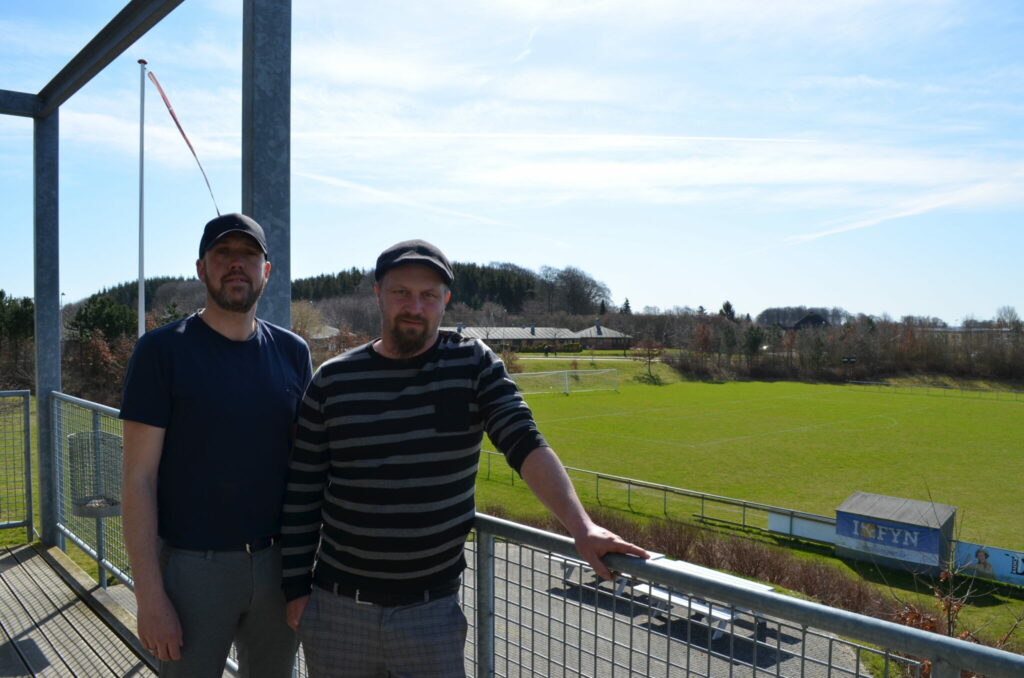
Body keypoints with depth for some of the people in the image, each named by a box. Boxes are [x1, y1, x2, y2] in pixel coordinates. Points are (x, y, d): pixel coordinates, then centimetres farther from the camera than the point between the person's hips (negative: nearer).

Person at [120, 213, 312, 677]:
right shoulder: (162, 350, -7)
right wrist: (149, 595, -13)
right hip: (191, 566, -3)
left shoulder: (291, 352, 3)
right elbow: (139, 478, -9)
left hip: (276, 565, 4)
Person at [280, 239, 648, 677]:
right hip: (336, 606, 2)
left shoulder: (474, 365, -4)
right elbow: (302, 491, 3)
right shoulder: (333, 380, -1)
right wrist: (296, 587, 3)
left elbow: (527, 446, -15)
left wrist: (581, 526, -27)